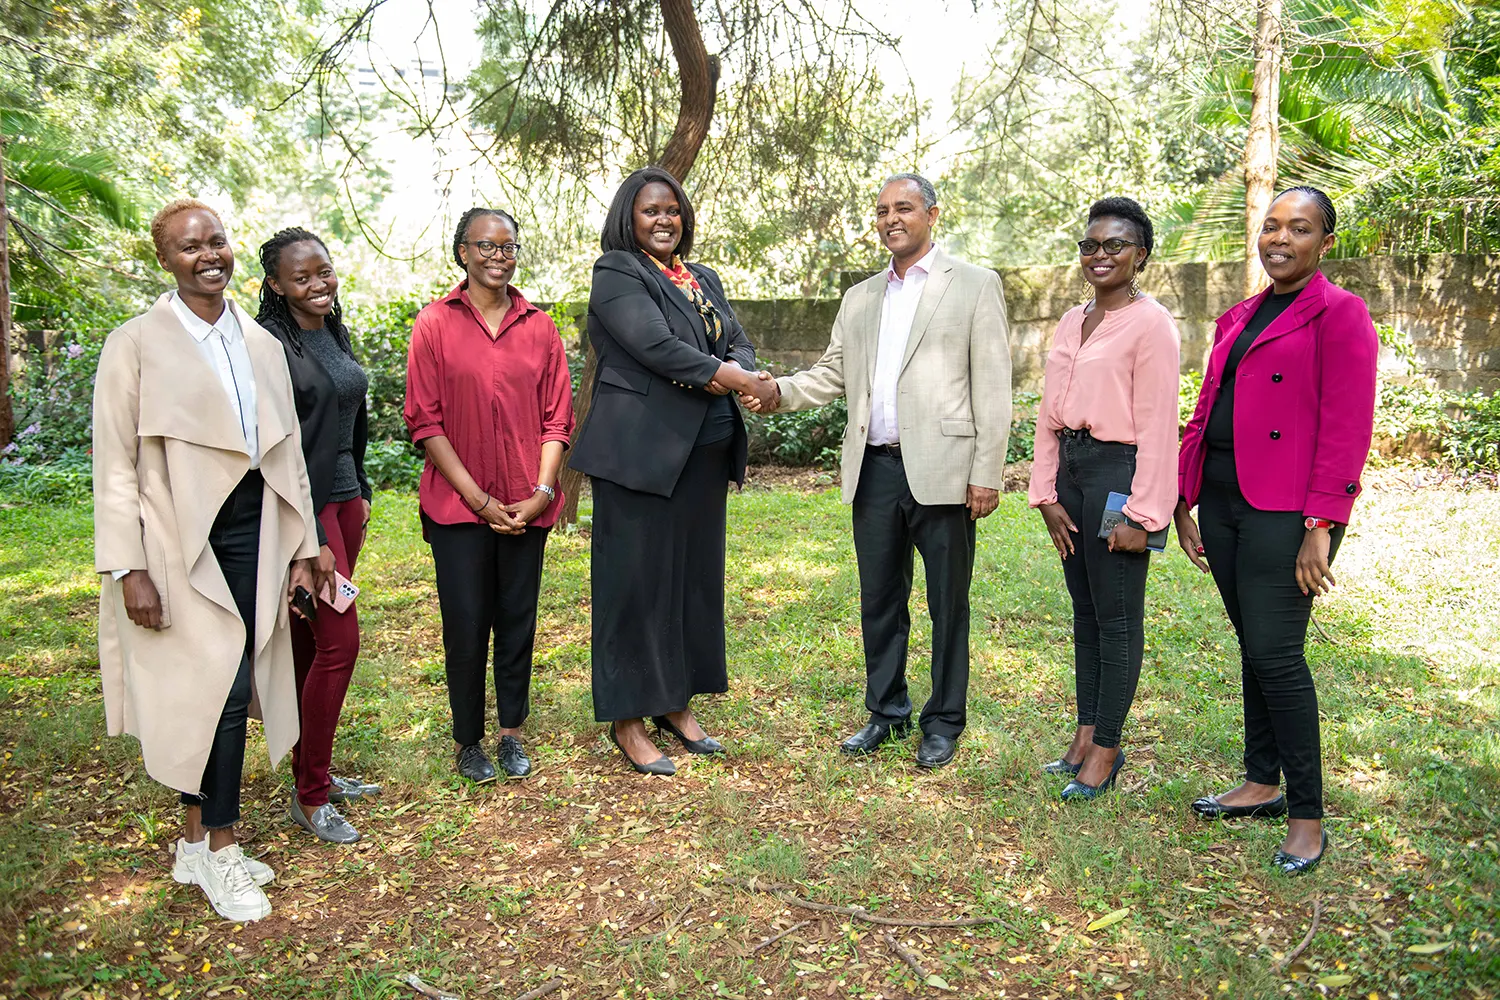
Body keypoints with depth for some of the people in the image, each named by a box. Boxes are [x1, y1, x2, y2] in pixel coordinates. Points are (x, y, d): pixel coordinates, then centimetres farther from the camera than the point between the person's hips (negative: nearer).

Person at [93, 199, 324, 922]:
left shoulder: (261, 345, 11)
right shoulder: (137, 344, -4)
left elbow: (287, 450, 12)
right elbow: (115, 464, -6)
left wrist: (301, 548, 10)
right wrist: (129, 569, -12)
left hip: (253, 532, 5)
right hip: (179, 539, -4)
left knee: (217, 691, 8)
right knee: (220, 687, -7)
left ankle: (197, 841, 24)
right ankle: (218, 851, 12)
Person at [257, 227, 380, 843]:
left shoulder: (334, 333, 12)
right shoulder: (270, 343, -14)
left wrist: (361, 491, 18)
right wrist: (310, 536, -19)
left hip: (342, 501, 8)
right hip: (301, 510, -8)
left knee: (308, 644, 14)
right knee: (339, 641, -7)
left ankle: (312, 772, 25)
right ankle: (310, 797, 6)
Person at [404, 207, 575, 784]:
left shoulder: (539, 327, 6)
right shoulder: (435, 324, -1)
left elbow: (557, 418, 5)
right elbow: (425, 420, -5)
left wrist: (542, 491, -8)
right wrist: (478, 498, -11)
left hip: (527, 505, 2)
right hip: (457, 504, -2)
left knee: (518, 621, 11)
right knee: (466, 625, 4)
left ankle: (511, 731, 27)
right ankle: (468, 740, 23)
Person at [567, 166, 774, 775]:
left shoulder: (703, 279, 19)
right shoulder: (616, 274, -3)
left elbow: (739, 345, 8)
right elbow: (654, 343, -18)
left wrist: (731, 374, -14)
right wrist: (719, 373, -17)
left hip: (706, 451, 7)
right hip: (642, 450, -7)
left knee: (696, 575, 11)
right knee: (637, 580, -2)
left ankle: (676, 704, 24)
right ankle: (627, 719, 10)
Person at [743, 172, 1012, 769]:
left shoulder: (974, 285, 2)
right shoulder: (860, 298, 17)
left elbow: (992, 386, -3)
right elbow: (833, 374, 16)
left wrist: (987, 473, -10)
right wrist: (780, 391, -4)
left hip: (941, 469, -5)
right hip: (874, 469, 5)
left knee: (947, 602, 5)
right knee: (879, 598, 12)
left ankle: (944, 722, 20)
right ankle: (886, 712, 27)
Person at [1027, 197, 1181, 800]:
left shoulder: (1151, 324, -9)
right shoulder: (1072, 322, 14)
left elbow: (1158, 425, -13)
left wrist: (1142, 513, -16)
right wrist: (1046, 493, 7)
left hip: (1117, 470, -7)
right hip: (1070, 468, 8)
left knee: (1117, 616, 2)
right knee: (1084, 609, 14)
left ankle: (1106, 748, 13)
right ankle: (1085, 734, 25)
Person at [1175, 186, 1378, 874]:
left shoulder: (1338, 314, -4)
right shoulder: (1239, 320, 18)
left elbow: (1346, 428, -12)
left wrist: (1321, 525, -18)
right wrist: (1182, 501, 13)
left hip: (1284, 509, -7)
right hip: (1221, 501, 7)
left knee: (1275, 652, -7)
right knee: (1253, 646, 14)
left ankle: (1307, 813, 8)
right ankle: (1262, 784, 27)